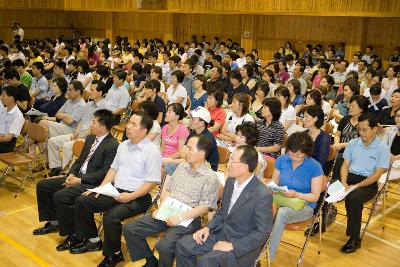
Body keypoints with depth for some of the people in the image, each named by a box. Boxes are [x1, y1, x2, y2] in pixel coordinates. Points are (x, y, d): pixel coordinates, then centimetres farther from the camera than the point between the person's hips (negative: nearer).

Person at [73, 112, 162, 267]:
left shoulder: (152, 151, -13)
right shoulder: (123, 145, 11)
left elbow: (151, 182, -14)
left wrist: (130, 196, -23)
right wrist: (100, 188, 4)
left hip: (137, 197, -8)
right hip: (115, 191, 8)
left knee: (111, 217, -31)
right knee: (82, 201, -1)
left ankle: (113, 254, -4)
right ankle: (93, 241, 15)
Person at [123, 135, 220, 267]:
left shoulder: (210, 177, -8)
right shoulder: (182, 166, 12)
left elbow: (205, 206, -13)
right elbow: (167, 189, 14)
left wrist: (180, 217, -20)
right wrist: (161, 209, -2)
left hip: (187, 220, -6)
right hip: (166, 214, 7)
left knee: (164, 246, -32)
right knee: (129, 229, -3)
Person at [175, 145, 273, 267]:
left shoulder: (262, 195, -23)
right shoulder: (230, 181, 1)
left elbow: (263, 232, -19)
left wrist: (232, 246, -21)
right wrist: (208, 228, -2)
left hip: (243, 246, -7)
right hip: (222, 233, 7)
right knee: (182, 245, -5)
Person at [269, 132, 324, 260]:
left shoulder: (315, 167, -11)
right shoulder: (282, 160, 0)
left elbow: (315, 196, -6)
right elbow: (274, 183, 10)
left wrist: (296, 194, -23)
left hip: (304, 205, -3)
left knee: (281, 213, -36)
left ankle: (269, 257, -25)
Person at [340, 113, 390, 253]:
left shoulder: (382, 148, -5)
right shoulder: (353, 143, 9)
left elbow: (377, 174, -10)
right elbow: (345, 165, 8)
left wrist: (356, 186, -19)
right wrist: (343, 182, -12)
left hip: (368, 183, -4)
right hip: (350, 177, 5)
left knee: (352, 198, -35)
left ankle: (355, 238, -19)